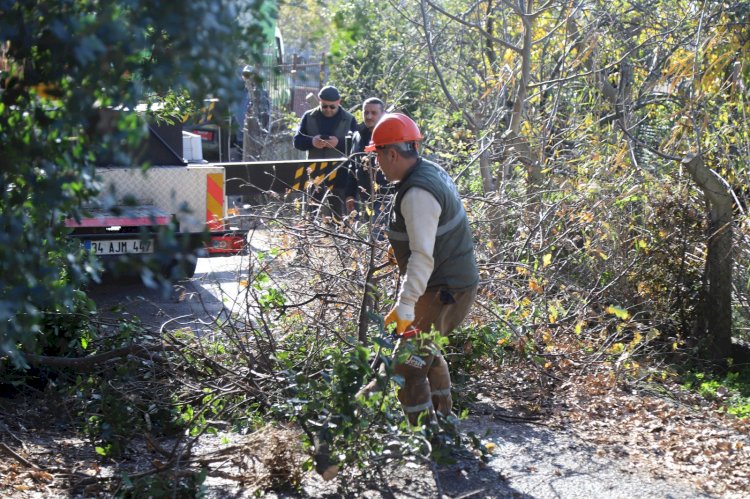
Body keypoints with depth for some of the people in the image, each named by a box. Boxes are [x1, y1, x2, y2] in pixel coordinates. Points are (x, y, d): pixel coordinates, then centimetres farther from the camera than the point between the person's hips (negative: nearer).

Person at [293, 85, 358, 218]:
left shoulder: (349, 120, 1)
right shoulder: (309, 117, 6)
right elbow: (297, 141, 3)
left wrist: (339, 143, -23)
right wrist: (311, 141, -19)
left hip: (339, 177, -2)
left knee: (338, 216, 2)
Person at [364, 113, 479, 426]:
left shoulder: (418, 194, -25)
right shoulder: (430, 171, 7)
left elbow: (423, 256, -32)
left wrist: (405, 306, -36)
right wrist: (401, 245, 35)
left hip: (444, 291, -11)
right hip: (457, 282, 11)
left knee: (408, 364, -10)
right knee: (424, 349, 29)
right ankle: (443, 418, 43)